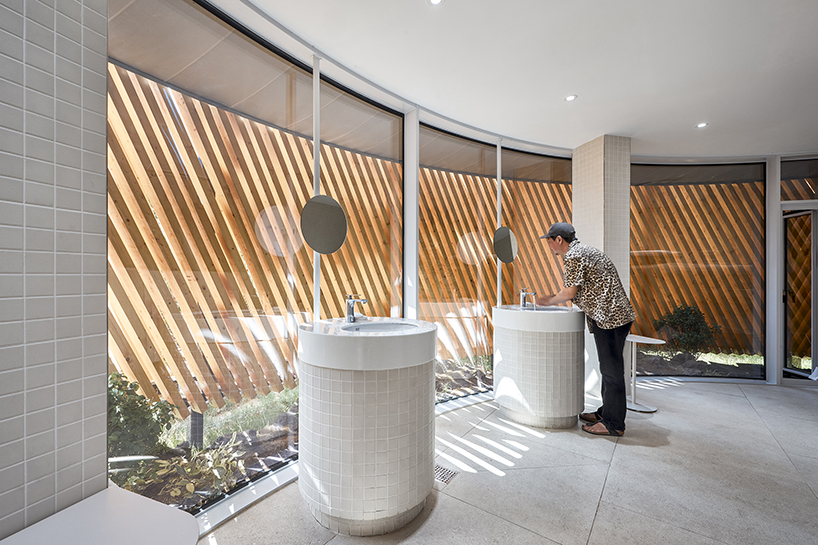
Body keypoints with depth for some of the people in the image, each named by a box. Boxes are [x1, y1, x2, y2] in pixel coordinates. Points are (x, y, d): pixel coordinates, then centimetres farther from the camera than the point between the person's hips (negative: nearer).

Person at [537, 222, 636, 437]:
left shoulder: (572, 256, -13)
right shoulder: (583, 250, 19)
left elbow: (570, 292, -15)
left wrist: (551, 301, 2)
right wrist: (555, 298, 18)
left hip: (609, 316, -11)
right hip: (615, 314, 11)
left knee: (611, 369, -3)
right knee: (609, 368, 17)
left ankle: (613, 424, 7)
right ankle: (607, 412, 29)